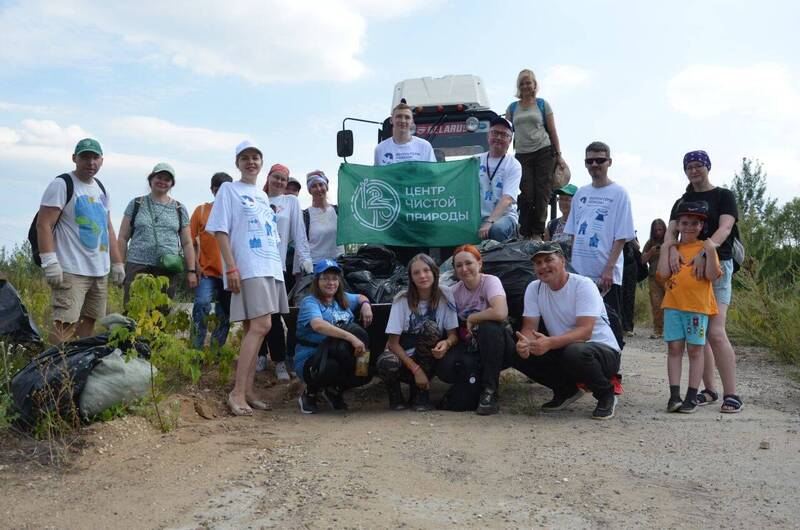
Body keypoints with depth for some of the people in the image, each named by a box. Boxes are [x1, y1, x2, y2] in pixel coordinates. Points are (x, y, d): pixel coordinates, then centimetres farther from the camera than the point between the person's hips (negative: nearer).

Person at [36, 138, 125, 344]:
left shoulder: (101, 188, 18)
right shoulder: (62, 185, -5)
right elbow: (44, 225, -11)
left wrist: (117, 263, 18)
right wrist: (50, 262, -20)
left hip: (101, 272, 8)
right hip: (71, 271, -8)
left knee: (88, 323, 11)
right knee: (65, 326, -15)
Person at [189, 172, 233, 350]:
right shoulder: (201, 210, 4)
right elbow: (191, 241, 3)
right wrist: (195, 267, -6)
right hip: (207, 271, -2)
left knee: (224, 315, 9)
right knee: (202, 304, -24)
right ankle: (196, 348, -14)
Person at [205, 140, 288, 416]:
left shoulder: (263, 196, 23)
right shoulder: (229, 189, 4)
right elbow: (220, 231, -4)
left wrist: (278, 267, 16)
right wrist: (231, 267, -15)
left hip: (271, 268, 7)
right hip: (248, 269, -7)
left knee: (254, 328, 6)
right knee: (260, 326, -18)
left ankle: (247, 390, 9)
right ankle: (237, 392, -16)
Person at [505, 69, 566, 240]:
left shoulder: (543, 105, 10)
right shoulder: (512, 108, 15)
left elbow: (552, 132, 9)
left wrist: (558, 155, 4)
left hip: (544, 152, -1)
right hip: (522, 155, 1)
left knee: (542, 192, -7)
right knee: (526, 194, -8)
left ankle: (537, 233, -2)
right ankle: (524, 233, -2)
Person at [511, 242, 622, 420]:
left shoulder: (583, 285, -17)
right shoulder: (534, 288, 1)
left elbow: (585, 331, -28)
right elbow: (529, 327, -4)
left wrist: (550, 343, -44)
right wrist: (523, 343, -30)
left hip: (604, 351, -5)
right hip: (563, 351, 6)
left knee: (574, 352, -39)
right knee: (518, 354, -15)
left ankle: (606, 393, -6)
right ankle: (567, 391, 8)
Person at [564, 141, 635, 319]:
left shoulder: (619, 193, -1)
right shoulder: (580, 193, 14)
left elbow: (621, 237, -7)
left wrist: (609, 268, -14)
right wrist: (569, 264, 8)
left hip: (606, 276, -5)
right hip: (578, 272, 5)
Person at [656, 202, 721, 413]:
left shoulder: (705, 248, 4)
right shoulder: (672, 249, 11)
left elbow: (712, 275, -7)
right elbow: (663, 273, -3)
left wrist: (710, 251, -15)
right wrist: (666, 248, -3)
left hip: (698, 306, -2)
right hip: (673, 305, 2)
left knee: (695, 350, 3)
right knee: (674, 349, 2)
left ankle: (692, 397, 9)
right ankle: (674, 396, 5)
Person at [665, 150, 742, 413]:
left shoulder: (724, 196, 4)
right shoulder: (681, 202, 16)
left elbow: (725, 228, -12)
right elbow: (670, 231, 4)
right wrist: (673, 249, -20)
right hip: (687, 268, 5)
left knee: (715, 332, -16)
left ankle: (731, 394, -11)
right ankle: (709, 390, 14)